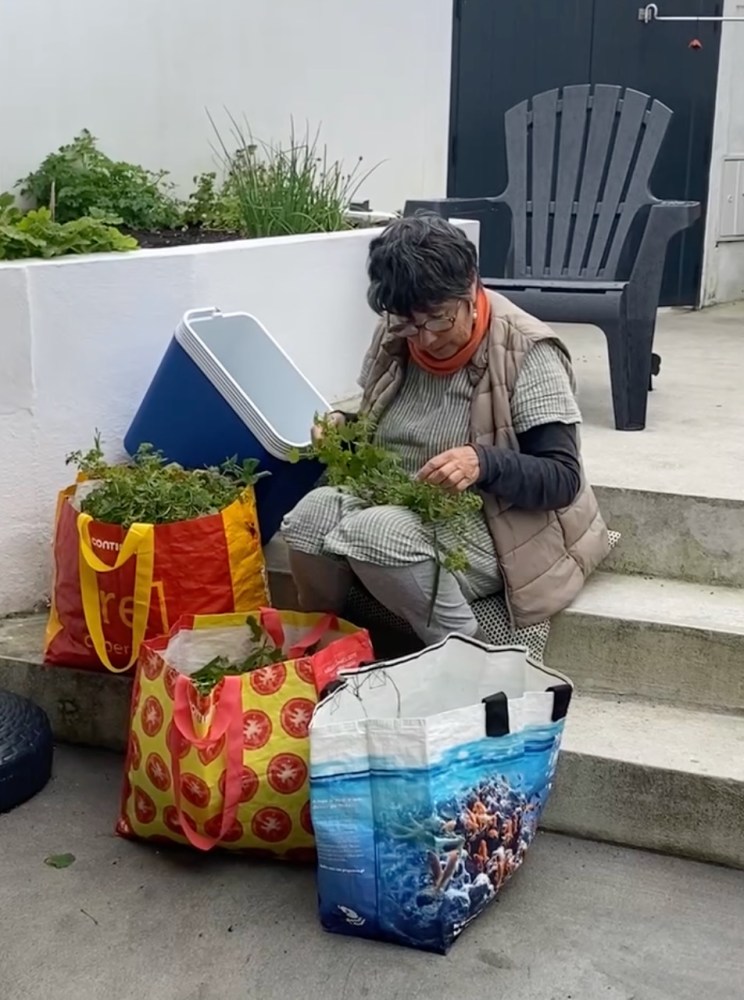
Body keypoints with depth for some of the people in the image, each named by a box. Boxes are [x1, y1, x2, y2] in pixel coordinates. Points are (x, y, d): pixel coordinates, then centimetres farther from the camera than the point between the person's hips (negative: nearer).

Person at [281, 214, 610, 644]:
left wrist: (484, 464, -35)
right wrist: (344, 426, -6)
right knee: (313, 512, -24)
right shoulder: (395, 336, 1)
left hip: (492, 526, -5)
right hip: (400, 506, 6)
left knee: (375, 532, -32)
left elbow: (563, 480, -17)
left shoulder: (525, 353, -16)